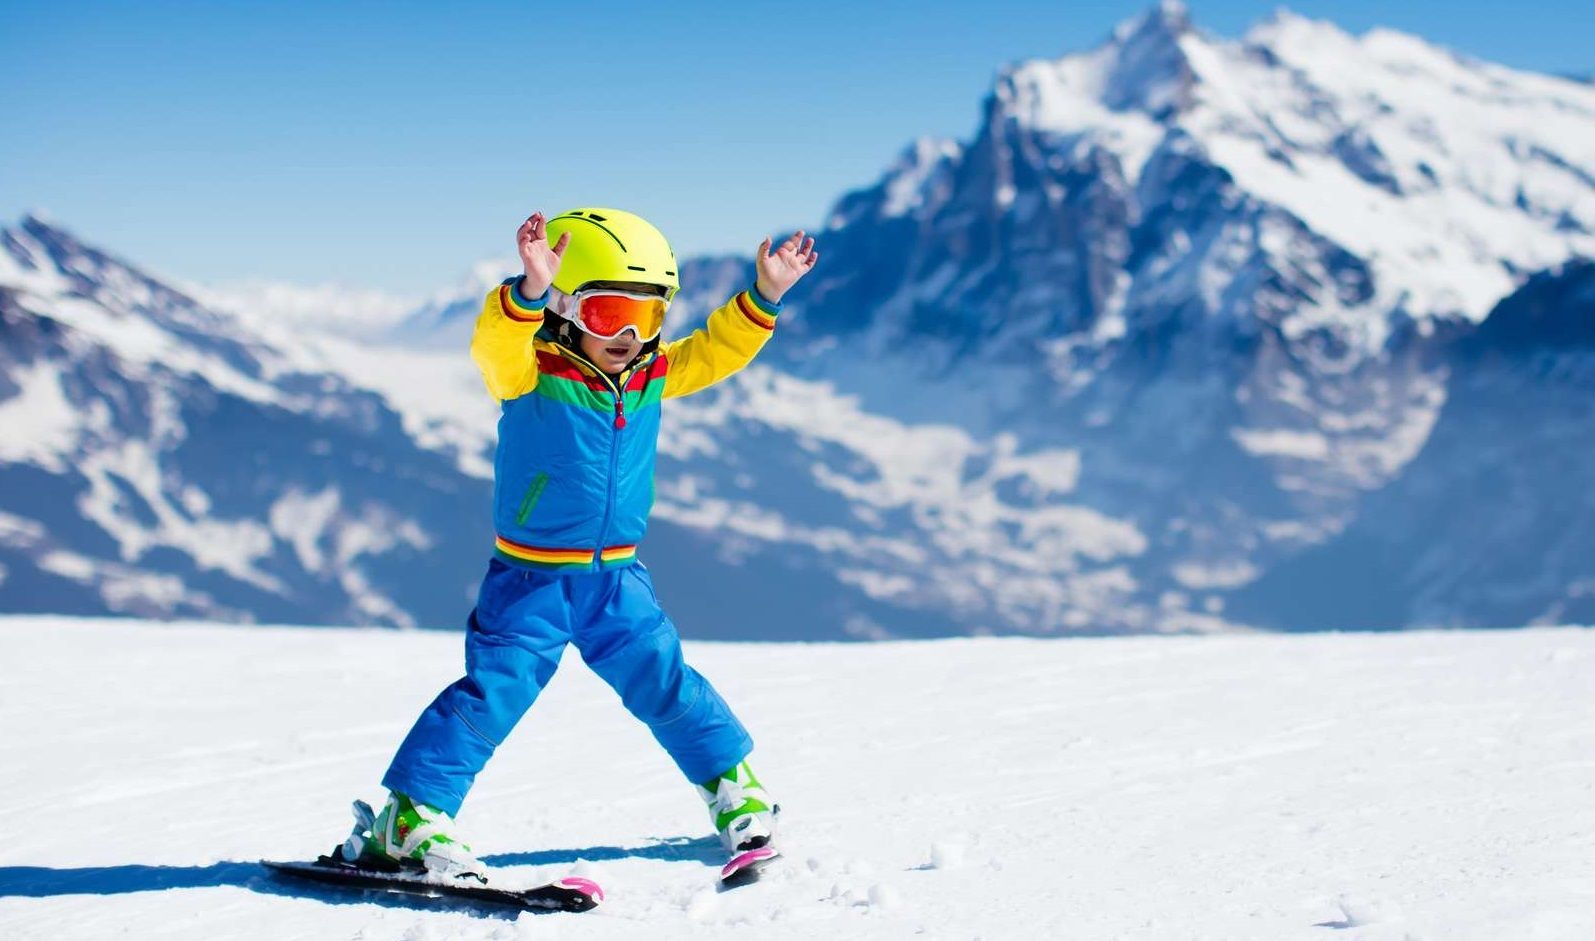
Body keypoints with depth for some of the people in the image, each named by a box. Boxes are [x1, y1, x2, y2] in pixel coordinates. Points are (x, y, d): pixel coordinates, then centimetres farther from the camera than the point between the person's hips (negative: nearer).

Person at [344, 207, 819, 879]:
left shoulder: (652, 376, 2)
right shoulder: (528, 371, -15)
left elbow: (717, 349, 9)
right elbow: (495, 345, -36)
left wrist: (763, 298, -4)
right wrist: (530, 289, -55)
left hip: (617, 578, 5)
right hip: (531, 578, -5)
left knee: (667, 684, 10)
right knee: (493, 690, -11)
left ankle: (735, 790, 25)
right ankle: (411, 814, -7)